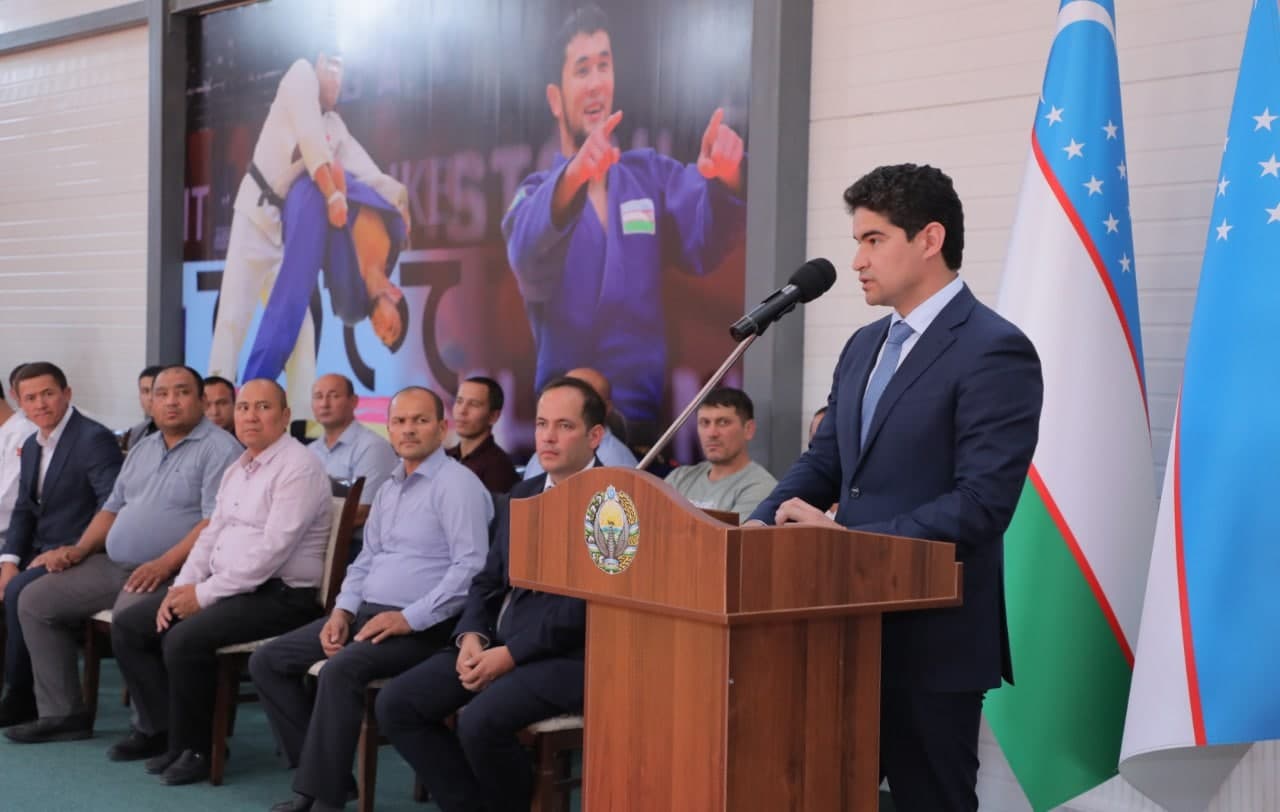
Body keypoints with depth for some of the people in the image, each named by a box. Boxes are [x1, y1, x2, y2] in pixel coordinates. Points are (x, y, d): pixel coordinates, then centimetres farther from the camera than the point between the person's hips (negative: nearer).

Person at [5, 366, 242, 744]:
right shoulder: (142, 450, 20)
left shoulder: (219, 448, -8)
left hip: (173, 571, -9)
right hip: (113, 565, 9)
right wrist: (80, 550, 5)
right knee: (35, 600, 3)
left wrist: (165, 564, -27)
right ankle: (63, 713, 7)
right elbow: (114, 508, 23)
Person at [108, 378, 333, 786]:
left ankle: (193, 748, -10)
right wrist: (182, 587, -1)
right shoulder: (236, 470, 15)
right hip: (225, 586, 10)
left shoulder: (298, 467, -15)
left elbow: (272, 549, -22)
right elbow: (211, 534, 17)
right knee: (128, 626, 2)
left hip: (280, 595, -10)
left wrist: (205, 594, -19)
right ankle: (163, 730, 7)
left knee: (184, 640, -29)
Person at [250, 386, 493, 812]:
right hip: (366, 612, 9)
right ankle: (320, 771, 1)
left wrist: (410, 618, -22)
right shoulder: (388, 489, 18)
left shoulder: (457, 484, -10)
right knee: (267, 661, 0)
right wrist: (343, 609, 3)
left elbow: (471, 566, -19)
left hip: (422, 626, -9)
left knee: (341, 670, -33)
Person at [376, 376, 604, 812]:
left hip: (564, 656, -8)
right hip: (495, 645, 8)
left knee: (480, 721, -31)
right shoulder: (521, 494, 18)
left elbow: (586, 603, -18)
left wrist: (511, 654, -17)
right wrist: (472, 636, -1)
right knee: (395, 703, -6)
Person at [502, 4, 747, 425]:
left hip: (646, 414, 1)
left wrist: (726, 180, -30)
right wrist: (573, 177, -36)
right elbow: (529, 260, -18)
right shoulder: (533, 193, 5)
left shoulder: (652, 174, 11)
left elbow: (702, 241, -8)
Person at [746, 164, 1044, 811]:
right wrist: (763, 523, -5)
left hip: (934, 638, -8)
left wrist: (846, 536, -22)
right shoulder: (865, 346, 13)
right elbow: (822, 461, 14)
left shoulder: (994, 352, -14)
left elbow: (982, 503, -21)